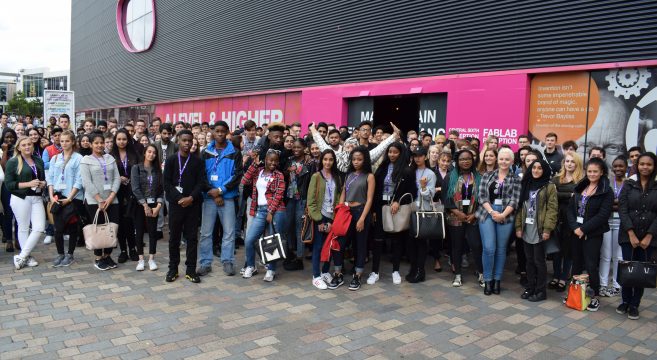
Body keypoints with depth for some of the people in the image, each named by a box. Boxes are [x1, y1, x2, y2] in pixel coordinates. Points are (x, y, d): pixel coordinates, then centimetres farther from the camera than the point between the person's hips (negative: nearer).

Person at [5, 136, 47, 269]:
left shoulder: (39, 161, 13)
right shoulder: (13, 162, -3)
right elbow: (8, 184, -7)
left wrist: (43, 183, 3)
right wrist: (28, 184, -17)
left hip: (37, 198, 5)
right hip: (20, 199, -4)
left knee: (40, 228, -5)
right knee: (24, 228, 4)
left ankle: (21, 256, 7)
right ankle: (27, 257, 17)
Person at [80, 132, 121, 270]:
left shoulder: (110, 158, 12)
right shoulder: (86, 160, 2)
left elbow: (117, 178, 6)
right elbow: (87, 182, -7)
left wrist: (111, 196, -8)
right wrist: (100, 200, -14)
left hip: (112, 200, 3)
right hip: (94, 201, -3)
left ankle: (107, 255, 18)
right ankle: (98, 258, 14)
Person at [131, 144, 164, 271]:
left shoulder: (157, 169, 8)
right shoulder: (136, 168, -2)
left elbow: (161, 189, 3)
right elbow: (135, 188, -9)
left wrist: (159, 205, -10)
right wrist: (145, 205, -13)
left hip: (154, 205, 2)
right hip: (140, 205, -2)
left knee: (153, 231, 3)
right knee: (139, 231, 3)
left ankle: (151, 259, 11)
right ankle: (140, 259, 11)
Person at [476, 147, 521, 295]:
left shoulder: (516, 179, 6)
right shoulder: (487, 176, 9)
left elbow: (514, 200, -2)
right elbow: (482, 196, 2)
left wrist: (502, 215, -15)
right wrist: (492, 212, -12)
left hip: (506, 216, 0)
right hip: (487, 213, 0)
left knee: (501, 248, 5)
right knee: (489, 248, -7)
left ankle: (497, 280, 16)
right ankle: (487, 280, 5)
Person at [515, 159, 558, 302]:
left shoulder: (549, 187, -4)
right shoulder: (526, 186, 14)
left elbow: (552, 209, -10)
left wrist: (547, 229, -17)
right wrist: (518, 226, 6)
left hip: (539, 230, -5)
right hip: (527, 229, 5)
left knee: (539, 260, 0)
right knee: (529, 260, 11)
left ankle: (541, 291, 10)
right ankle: (530, 287, 21)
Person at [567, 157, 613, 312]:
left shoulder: (606, 192, -5)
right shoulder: (580, 188, 11)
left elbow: (603, 215, -13)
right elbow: (571, 209, 6)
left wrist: (584, 229, -16)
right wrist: (575, 227, -8)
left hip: (593, 234, -5)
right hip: (577, 232, 5)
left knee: (591, 266, -2)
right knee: (576, 264, 10)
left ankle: (595, 297, 12)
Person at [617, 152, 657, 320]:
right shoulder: (628, 185, 4)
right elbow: (622, 210, -2)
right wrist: (631, 234, -10)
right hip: (628, 235, 0)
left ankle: (634, 305, 13)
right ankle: (625, 301, 14)